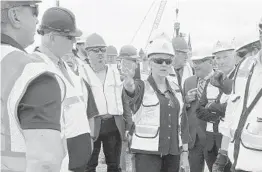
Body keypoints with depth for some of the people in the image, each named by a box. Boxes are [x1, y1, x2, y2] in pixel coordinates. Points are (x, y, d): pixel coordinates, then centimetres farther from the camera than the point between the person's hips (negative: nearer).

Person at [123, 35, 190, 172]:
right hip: (147, 152, -5)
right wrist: (129, 86, -53)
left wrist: (185, 153, 10)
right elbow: (133, 91, -30)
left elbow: (182, 123, 12)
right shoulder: (142, 87, -5)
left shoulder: (175, 89, 9)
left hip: (173, 152, 5)